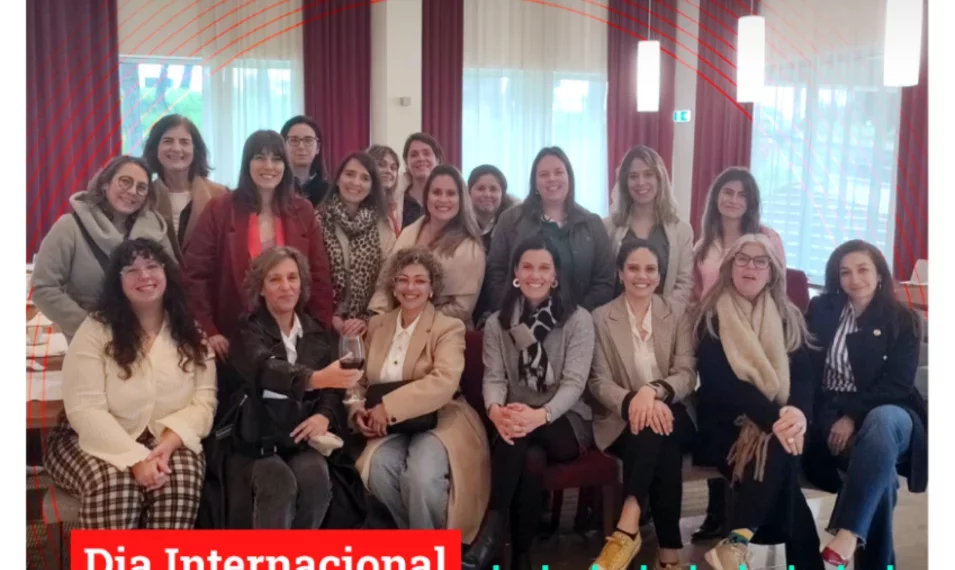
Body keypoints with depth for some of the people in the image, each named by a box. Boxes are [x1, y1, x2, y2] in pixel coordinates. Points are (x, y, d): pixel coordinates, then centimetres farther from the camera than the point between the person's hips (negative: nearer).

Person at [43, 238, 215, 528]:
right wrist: (135, 458, -27)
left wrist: (166, 446, -22)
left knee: (180, 477, -30)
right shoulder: (95, 330, -6)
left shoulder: (190, 333, 4)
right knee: (114, 483, -33)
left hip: (168, 441, 2)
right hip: (95, 442, -2)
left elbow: (204, 402, -3)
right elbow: (85, 410, -15)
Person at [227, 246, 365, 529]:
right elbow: (268, 369, -23)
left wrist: (324, 415, -17)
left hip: (302, 437, 3)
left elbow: (333, 386, 8)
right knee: (280, 483, -31)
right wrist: (315, 378, -44)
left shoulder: (316, 332, 13)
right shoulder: (248, 331, -1)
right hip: (257, 440, -3)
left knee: (315, 479, -27)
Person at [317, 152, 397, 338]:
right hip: (326, 324, -1)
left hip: (367, 326, 2)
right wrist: (330, 317, -8)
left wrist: (368, 319, -7)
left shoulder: (382, 225, 4)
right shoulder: (318, 218, -2)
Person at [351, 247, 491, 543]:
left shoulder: (449, 328, -4)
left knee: (420, 475, -33)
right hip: (392, 428, 4)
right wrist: (358, 410, -6)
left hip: (439, 422, -4)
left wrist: (388, 407, -26)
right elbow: (361, 379, 17)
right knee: (379, 467, -29)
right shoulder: (377, 325, 13)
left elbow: (444, 383, -21)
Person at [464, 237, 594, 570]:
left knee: (527, 449, -36)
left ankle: (492, 531, -31)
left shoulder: (578, 320, -1)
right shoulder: (497, 323, 8)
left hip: (566, 423, -1)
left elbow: (574, 382, -12)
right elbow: (493, 378, -3)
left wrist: (541, 415, -34)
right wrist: (496, 411, -30)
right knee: (532, 457, -35)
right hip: (515, 421, 2)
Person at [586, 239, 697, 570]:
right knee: (662, 449, -34)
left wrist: (653, 391, -25)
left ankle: (628, 527, -38)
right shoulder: (601, 318, 4)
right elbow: (599, 382, -4)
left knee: (656, 429, -36)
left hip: (670, 415, 1)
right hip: (622, 419, -1)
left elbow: (687, 375, -2)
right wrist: (633, 402, -26)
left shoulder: (677, 314, 9)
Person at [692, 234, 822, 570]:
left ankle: (738, 542, -34)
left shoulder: (788, 318, 14)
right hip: (728, 428, -2)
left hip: (781, 425, 2)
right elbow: (718, 380, -11)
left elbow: (804, 374, 1)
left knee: (776, 452, -32)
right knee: (781, 466, -30)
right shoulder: (711, 317, 3)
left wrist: (797, 413, -24)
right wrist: (772, 417, -26)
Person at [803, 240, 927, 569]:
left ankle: (847, 534, -52)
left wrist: (854, 416, -19)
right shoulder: (821, 310, 11)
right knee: (879, 470, -34)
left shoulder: (903, 321, 5)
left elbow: (899, 384, -6)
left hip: (887, 412, -1)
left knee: (881, 422, -41)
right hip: (832, 413, 2)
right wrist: (837, 416, -11)